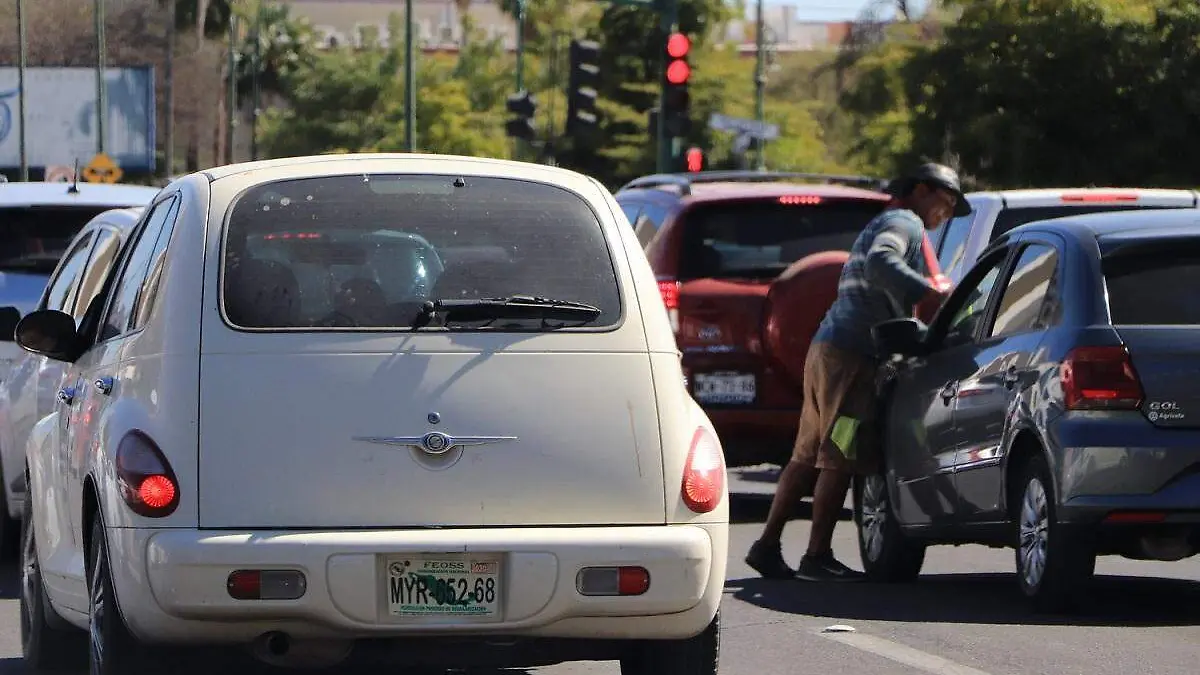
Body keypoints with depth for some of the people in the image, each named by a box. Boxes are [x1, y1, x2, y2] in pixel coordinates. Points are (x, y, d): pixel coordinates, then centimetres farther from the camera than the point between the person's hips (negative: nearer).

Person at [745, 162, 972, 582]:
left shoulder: (879, 226, 29)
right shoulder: (904, 223, -4)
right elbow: (879, 263, -24)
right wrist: (930, 293, -31)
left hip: (827, 347, 10)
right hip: (852, 354, -10)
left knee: (809, 456, 12)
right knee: (840, 459, -10)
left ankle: (767, 546, 12)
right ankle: (817, 558, -11)